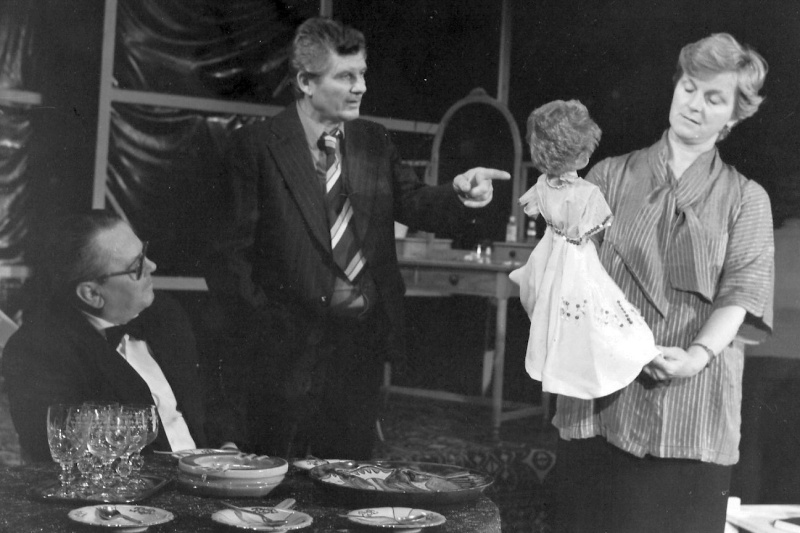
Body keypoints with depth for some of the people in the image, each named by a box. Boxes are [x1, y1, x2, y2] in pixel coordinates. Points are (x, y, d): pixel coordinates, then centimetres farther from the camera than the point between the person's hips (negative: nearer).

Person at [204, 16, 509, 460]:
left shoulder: (374, 142, 8)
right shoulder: (256, 145, -9)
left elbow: (414, 204, 3)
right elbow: (231, 248, -10)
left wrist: (459, 192, -18)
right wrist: (258, 320, -14)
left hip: (363, 340, 5)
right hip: (287, 345, -4)